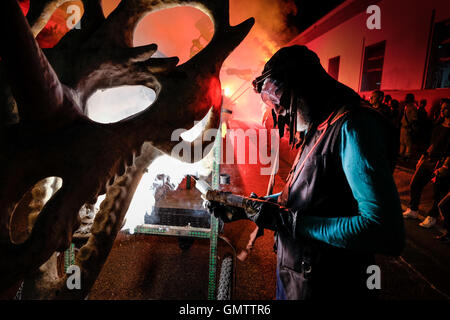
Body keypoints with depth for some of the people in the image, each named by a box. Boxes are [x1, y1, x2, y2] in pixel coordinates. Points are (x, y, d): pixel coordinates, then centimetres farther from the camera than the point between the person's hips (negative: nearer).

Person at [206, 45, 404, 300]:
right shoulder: (319, 130, 7)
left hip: (325, 286, -8)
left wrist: (288, 221, -25)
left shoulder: (352, 126, -23)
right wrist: (243, 207, 8)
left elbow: (388, 233, -30)